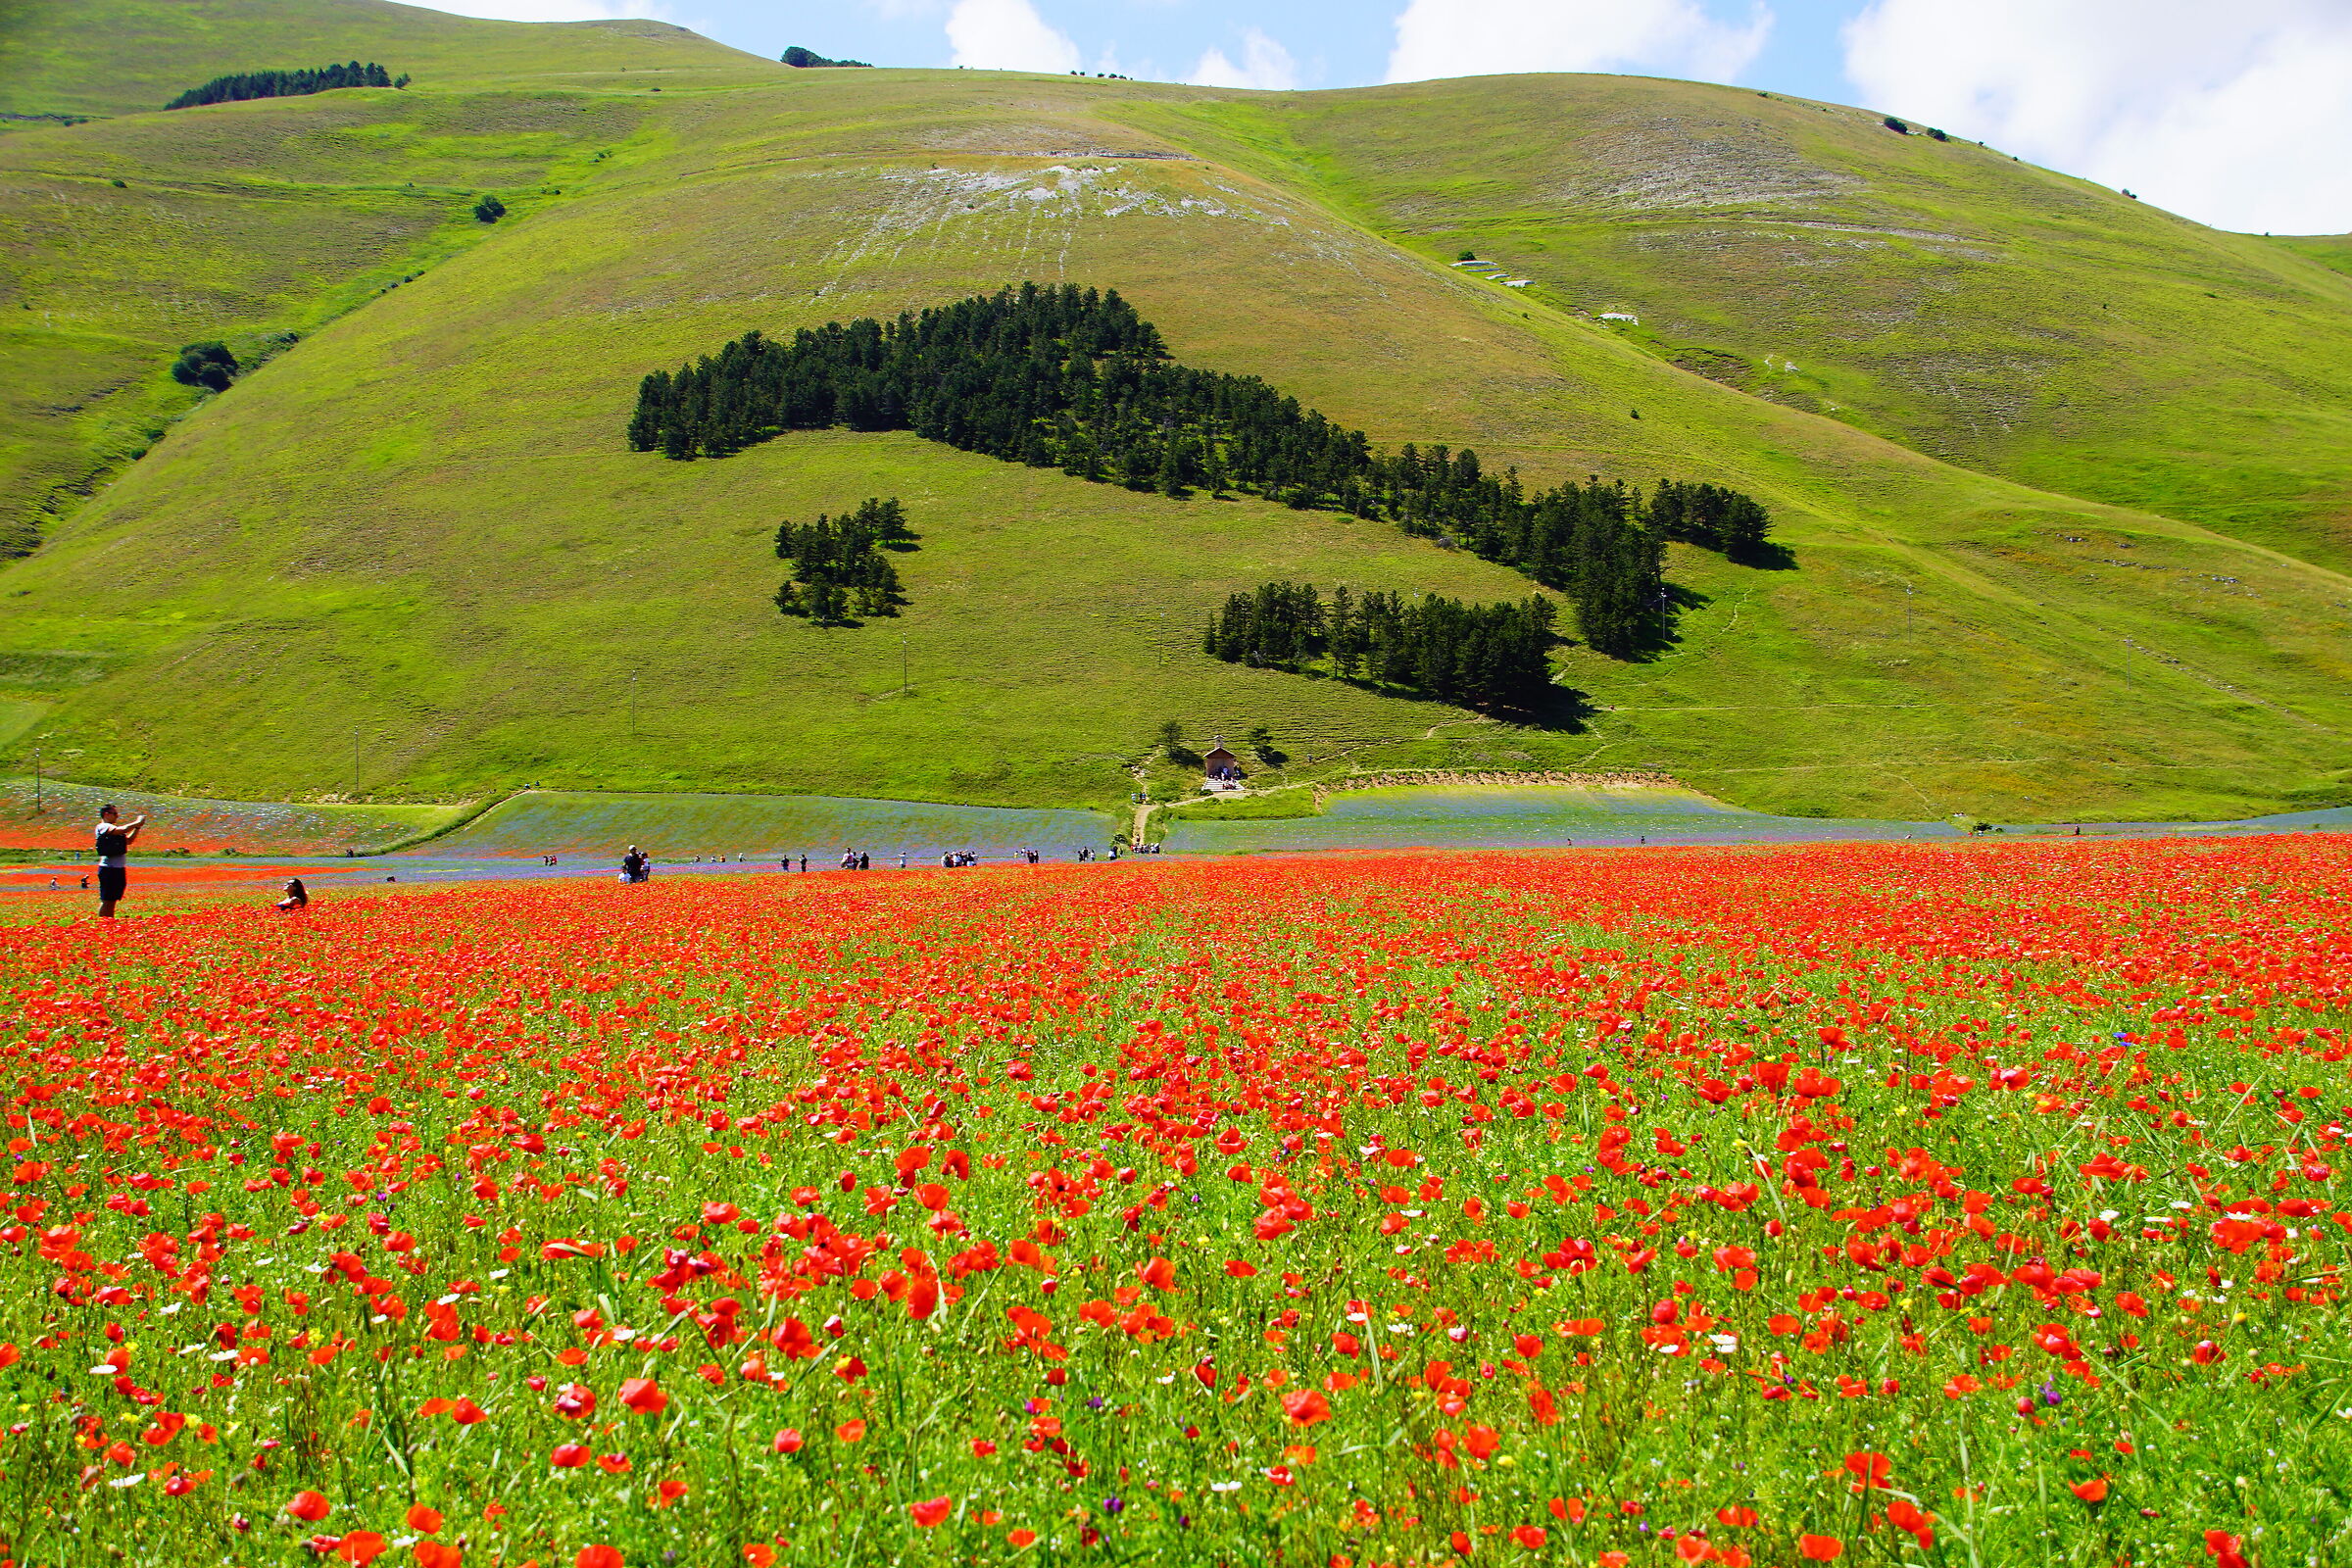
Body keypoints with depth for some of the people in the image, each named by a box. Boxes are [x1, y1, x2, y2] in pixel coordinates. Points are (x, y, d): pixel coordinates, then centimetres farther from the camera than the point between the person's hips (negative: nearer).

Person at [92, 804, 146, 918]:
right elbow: (122, 830, -23)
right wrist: (137, 822, -10)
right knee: (106, 900, -7)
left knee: (113, 900, 11)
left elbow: (129, 840, 18)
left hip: (119, 868, 9)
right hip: (108, 868, -9)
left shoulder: (114, 829, 19)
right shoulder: (103, 827, -8)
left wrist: (137, 827, 7)